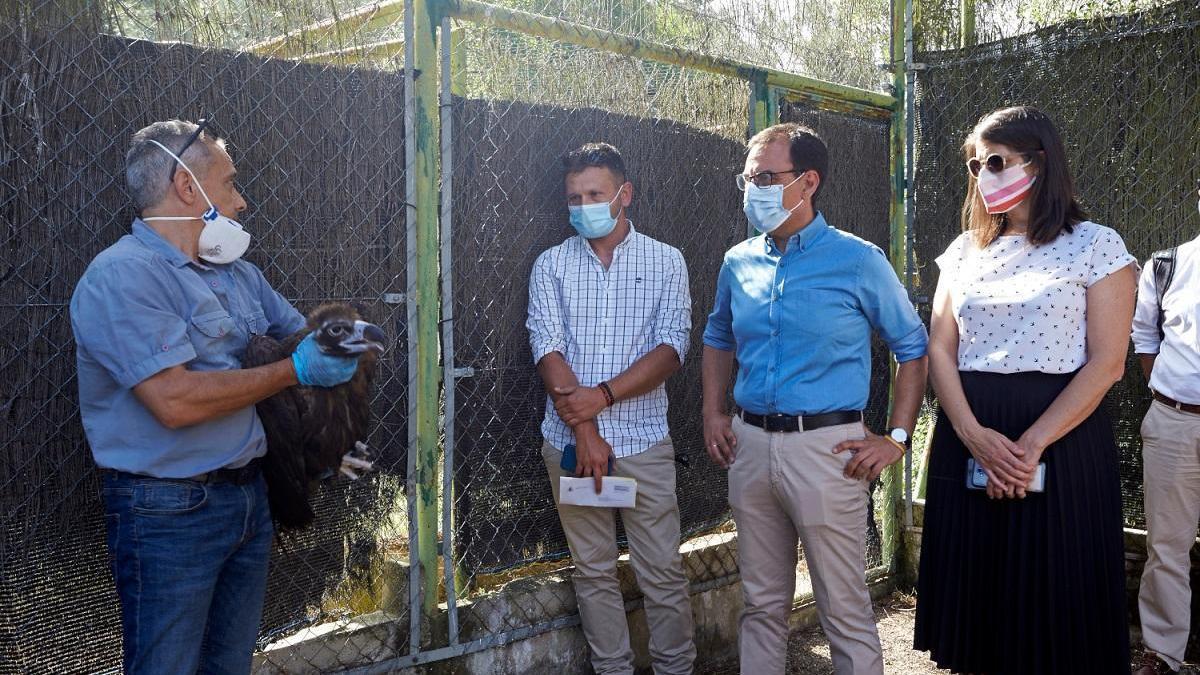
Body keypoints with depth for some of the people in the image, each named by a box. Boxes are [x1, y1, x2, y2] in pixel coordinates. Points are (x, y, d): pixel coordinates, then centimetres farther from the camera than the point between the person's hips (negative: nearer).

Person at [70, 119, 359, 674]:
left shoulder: (237, 273, 12)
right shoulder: (122, 276, -15)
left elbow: (300, 330, 24)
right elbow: (176, 400, -25)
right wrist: (294, 371, -17)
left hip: (248, 497, 8)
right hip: (169, 511, -8)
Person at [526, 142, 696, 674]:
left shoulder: (665, 261, 3)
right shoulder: (552, 265, 6)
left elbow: (672, 347, -6)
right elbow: (548, 350, -4)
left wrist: (602, 396, -16)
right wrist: (584, 431, -13)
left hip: (644, 439, -1)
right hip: (571, 438, 2)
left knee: (663, 571, 3)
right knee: (593, 570, 10)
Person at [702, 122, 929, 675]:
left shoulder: (858, 261, -6)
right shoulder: (738, 263, 7)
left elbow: (913, 347, 1)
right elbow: (718, 338, 23)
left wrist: (896, 438, -6)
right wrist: (713, 413, 12)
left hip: (827, 447, -4)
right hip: (750, 444, 5)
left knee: (845, 611, 4)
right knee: (762, 603, 16)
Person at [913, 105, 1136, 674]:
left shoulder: (1095, 246, -1)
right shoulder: (965, 251, 11)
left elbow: (1106, 362, -9)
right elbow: (939, 349, 4)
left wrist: (1030, 445, -18)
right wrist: (973, 435, -13)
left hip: (1061, 439, -4)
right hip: (967, 437, 4)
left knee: (1053, 594, 3)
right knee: (974, 583, 10)